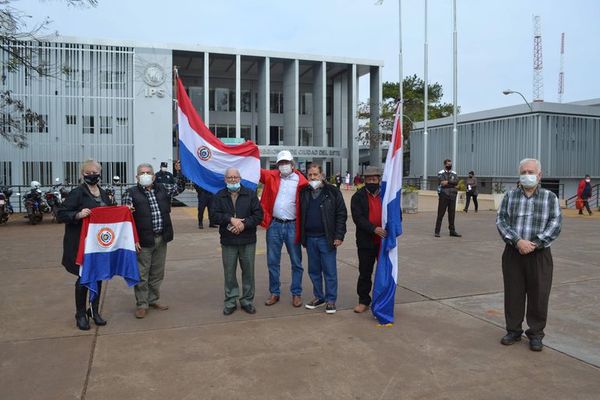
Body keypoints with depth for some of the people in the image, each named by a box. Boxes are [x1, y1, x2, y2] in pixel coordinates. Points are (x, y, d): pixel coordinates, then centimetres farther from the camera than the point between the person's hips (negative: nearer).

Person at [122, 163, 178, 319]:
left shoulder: (162, 188, 8)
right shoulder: (131, 193, -6)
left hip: (161, 239, 5)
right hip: (143, 240, -4)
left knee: (157, 273, 15)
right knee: (142, 274, 3)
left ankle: (153, 300, 30)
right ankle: (142, 304, 16)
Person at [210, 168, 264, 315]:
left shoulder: (250, 194, 3)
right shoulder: (219, 196, 6)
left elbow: (258, 215, -4)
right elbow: (214, 215, -5)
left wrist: (244, 224, -16)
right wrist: (231, 219, -18)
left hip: (248, 242, 0)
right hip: (228, 242, 1)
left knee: (248, 272, 7)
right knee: (229, 273, 7)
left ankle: (247, 301, 20)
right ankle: (231, 302, 20)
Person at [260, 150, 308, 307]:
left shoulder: (300, 180, -4)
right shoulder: (271, 176, 5)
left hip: (292, 226, -2)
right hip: (274, 225, 2)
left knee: (296, 262, 7)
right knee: (272, 262, 10)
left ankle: (296, 293, 21)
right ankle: (274, 293, 24)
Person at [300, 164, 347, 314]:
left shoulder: (332, 192, -3)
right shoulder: (304, 193, 9)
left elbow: (341, 214, -4)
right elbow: (300, 215, 14)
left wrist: (339, 236, -10)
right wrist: (301, 236, 8)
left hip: (326, 238, -4)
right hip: (310, 238, 4)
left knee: (330, 271, 1)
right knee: (314, 270, 13)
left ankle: (331, 300, 12)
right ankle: (318, 297, 26)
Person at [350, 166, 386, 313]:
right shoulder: (358, 197, 0)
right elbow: (358, 217, -12)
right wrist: (373, 229, -24)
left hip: (384, 241, 1)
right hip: (366, 242, -1)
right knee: (365, 272, 8)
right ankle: (363, 301, 22)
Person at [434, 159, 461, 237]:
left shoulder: (454, 173, 14)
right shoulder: (441, 173, 2)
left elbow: (456, 182, -4)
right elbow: (442, 182, -14)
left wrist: (448, 182, -15)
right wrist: (452, 183, -7)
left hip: (452, 196, 4)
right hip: (443, 195, -4)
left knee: (452, 214, 7)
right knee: (440, 214, -2)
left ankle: (452, 231, 14)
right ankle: (437, 231, 2)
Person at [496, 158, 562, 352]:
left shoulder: (550, 197, 2)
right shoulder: (510, 196, 5)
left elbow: (555, 224, -6)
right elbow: (501, 220, -2)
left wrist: (535, 243, -17)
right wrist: (517, 241, -16)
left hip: (539, 254, -1)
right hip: (513, 253, 1)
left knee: (539, 295, 5)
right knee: (513, 293, 8)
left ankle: (536, 334, 21)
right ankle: (513, 330, 24)